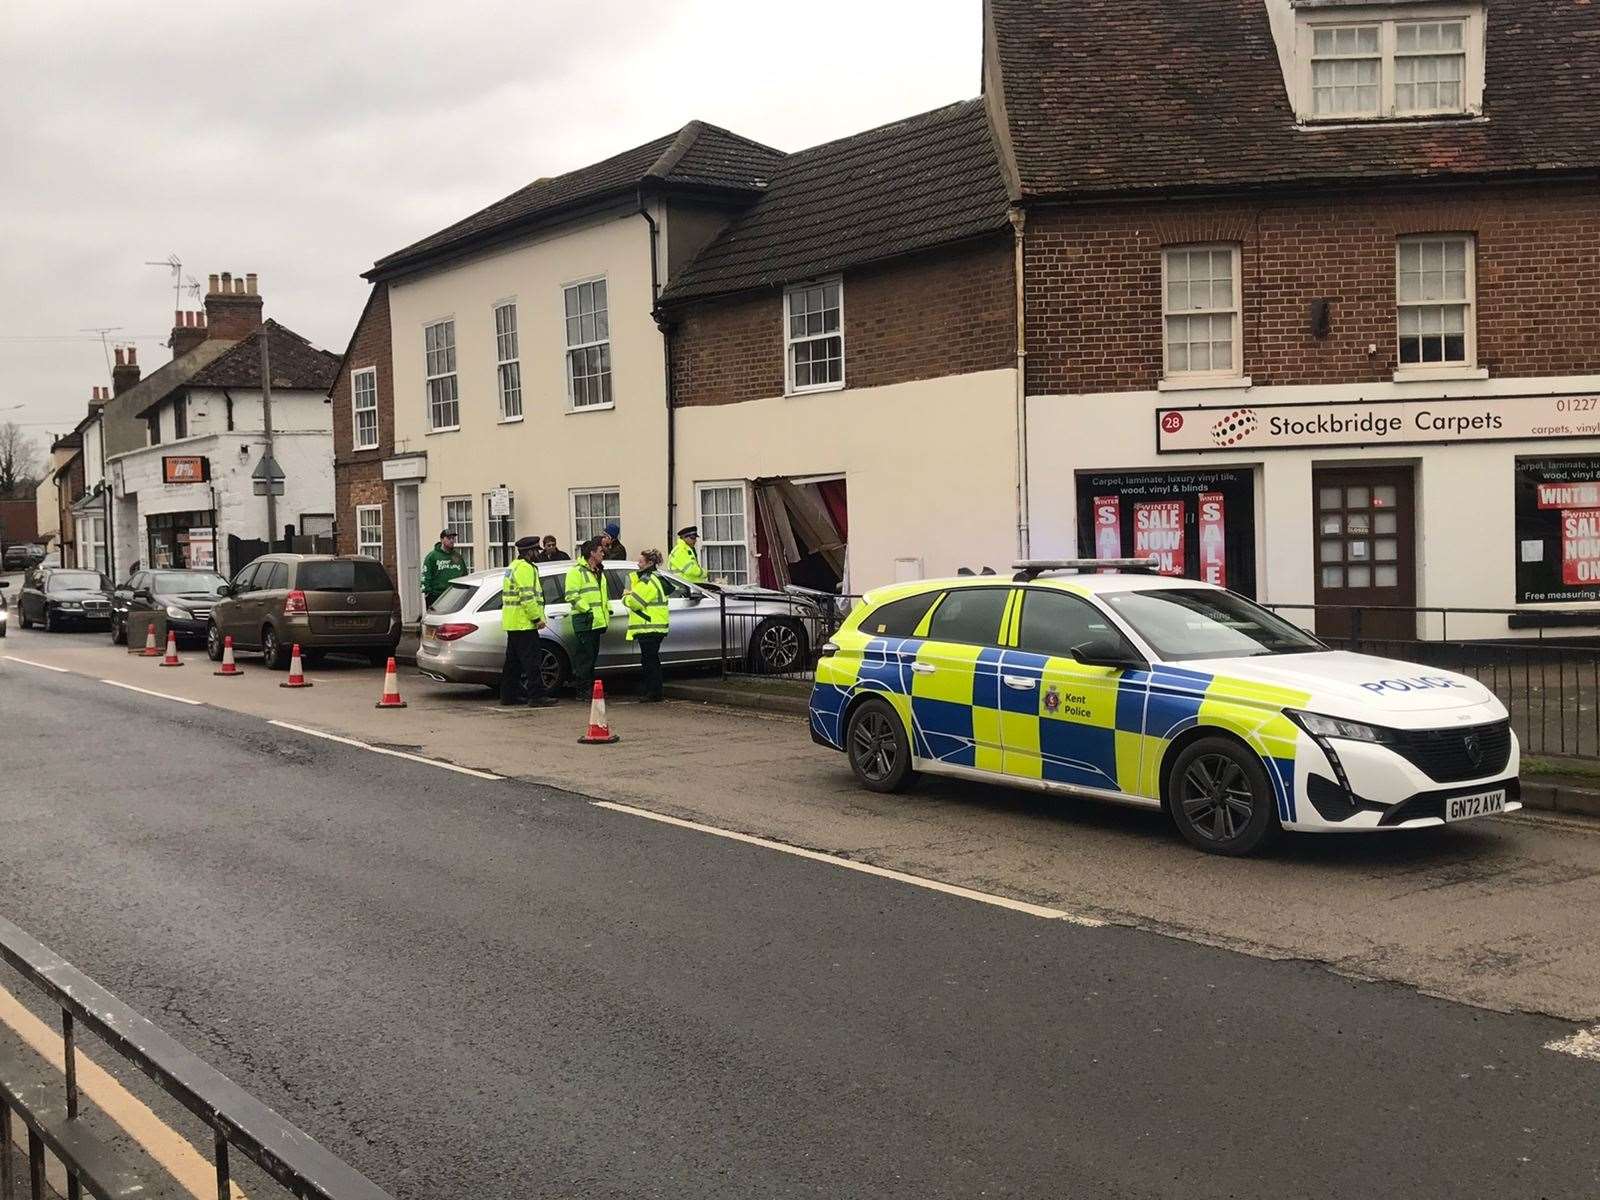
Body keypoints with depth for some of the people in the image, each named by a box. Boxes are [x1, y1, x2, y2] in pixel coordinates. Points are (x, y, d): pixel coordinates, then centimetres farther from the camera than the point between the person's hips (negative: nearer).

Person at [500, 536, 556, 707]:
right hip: (524, 623, -11)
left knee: (513, 660, 15)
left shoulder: (514, 566, 20)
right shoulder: (525, 568, -14)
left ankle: (509, 695, 20)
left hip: (512, 623, 11)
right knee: (531, 661, -9)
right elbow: (527, 597, -22)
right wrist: (537, 618, -17)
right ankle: (536, 696, -10)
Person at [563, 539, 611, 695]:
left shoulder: (599, 572, 21)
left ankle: (590, 687, 19)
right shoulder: (576, 571, -9)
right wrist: (587, 610, -19)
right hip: (584, 621, -9)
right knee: (584, 656, -8)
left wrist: (608, 609, 18)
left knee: (592, 655, 13)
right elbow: (571, 595, -16)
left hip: (597, 621, 9)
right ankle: (582, 690, -6)